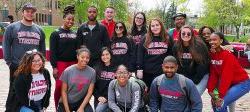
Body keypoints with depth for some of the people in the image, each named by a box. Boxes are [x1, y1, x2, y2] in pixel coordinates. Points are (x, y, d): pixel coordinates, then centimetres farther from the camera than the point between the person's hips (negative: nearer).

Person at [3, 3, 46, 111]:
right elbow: (6, 46, -1)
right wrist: (9, 62, -7)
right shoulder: (12, 27, 1)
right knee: (14, 92, 6)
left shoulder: (39, 30, 11)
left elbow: (42, 48, 15)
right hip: (16, 67, -3)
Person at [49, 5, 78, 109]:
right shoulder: (56, 33, 0)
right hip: (60, 64, -4)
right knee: (59, 86, -7)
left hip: (73, 64, 4)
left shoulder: (75, 34, 14)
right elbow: (52, 52, -5)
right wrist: (54, 66, -12)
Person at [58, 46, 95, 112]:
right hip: (66, 102, 0)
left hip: (81, 101, 0)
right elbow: (64, 91, -8)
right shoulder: (68, 71, -13)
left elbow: (90, 92, -7)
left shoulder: (92, 72, -11)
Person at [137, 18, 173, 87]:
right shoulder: (145, 40, 3)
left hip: (163, 72, 0)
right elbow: (140, 55, 0)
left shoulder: (168, 39, 4)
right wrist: (139, 69, -7)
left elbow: (171, 55, 5)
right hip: (147, 73, 0)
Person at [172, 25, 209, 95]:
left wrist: (194, 81, -14)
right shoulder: (176, 47, -2)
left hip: (201, 76, -4)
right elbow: (177, 66, 2)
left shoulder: (199, 45, -14)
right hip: (185, 78, 4)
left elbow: (203, 65, -13)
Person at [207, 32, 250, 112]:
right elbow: (213, 74, -2)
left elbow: (227, 76, -26)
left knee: (221, 104, -18)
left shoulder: (227, 55, -24)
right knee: (214, 101, 2)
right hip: (229, 83, 7)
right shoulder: (212, 54, -3)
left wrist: (220, 95, -25)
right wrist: (210, 90, -10)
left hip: (242, 83, -7)